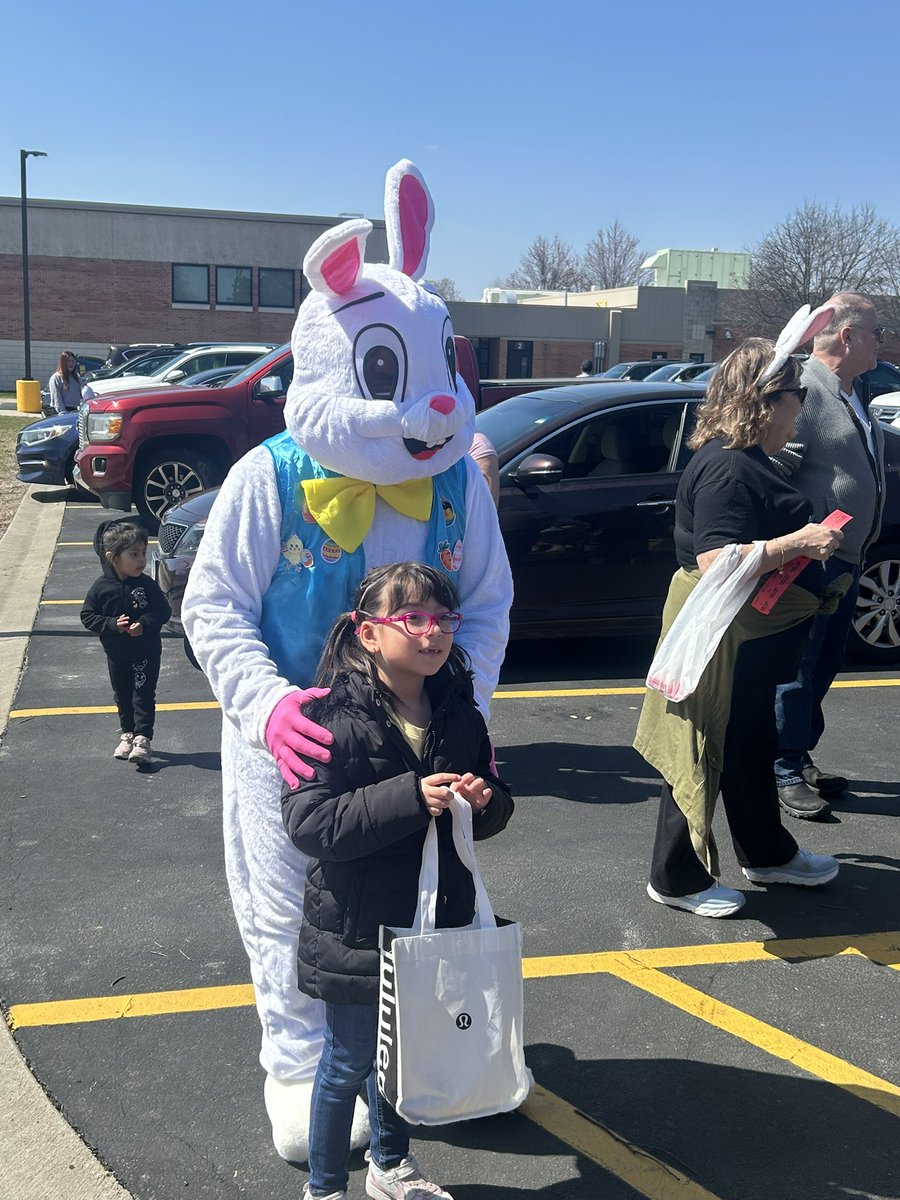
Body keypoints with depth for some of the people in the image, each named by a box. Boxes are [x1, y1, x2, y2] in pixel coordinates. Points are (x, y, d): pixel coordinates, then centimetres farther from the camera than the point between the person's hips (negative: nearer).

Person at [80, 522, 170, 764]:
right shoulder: (101, 587, -11)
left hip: (147, 652, -2)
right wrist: (112, 624, -22)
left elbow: (164, 611, -9)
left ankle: (143, 738, 0)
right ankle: (127, 734, 31)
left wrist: (145, 624, -26)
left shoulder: (147, 584, -11)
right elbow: (88, 616, -7)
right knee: (123, 696, 16)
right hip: (117, 655, 2)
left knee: (144, 695, -3)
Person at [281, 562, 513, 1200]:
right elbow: (310, 823, -27)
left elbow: (498, 808, 11)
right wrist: (409, 798, -32)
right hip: (357, 928, -5)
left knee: (403, 1051, 23)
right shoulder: (336, 720, -19)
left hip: (436, 922, 6)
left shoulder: (460, 713, 0)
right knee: (350, 1062, 10)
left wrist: (485, 801, -14)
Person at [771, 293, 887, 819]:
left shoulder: (856, 391, 12)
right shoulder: (803, 390, -18)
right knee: (797, 669, 1)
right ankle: (787, 774, 13)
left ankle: (802, 757, 30)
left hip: (847, 560, 9)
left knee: (824, 664, 17)